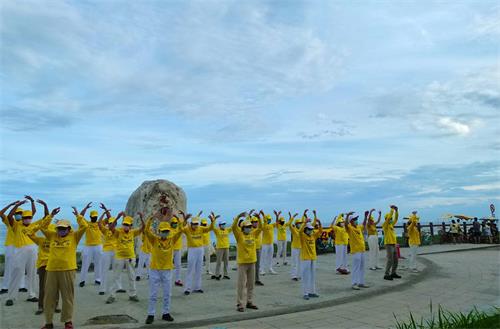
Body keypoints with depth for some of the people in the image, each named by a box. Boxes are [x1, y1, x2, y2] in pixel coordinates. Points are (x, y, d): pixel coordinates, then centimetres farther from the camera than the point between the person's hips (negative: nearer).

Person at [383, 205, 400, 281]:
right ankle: (386, 275, -4)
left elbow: (396, 219, 18)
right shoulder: (385, 225, -8)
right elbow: (389, 217, -19)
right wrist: (392, 209, -12)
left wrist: (396, 211, 7)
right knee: (390, 260, -10)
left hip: (394, 244, 9)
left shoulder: (391, 225, 15)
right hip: (389, 244, -9)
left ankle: (393, 273, 23)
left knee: (395, 260, 12)